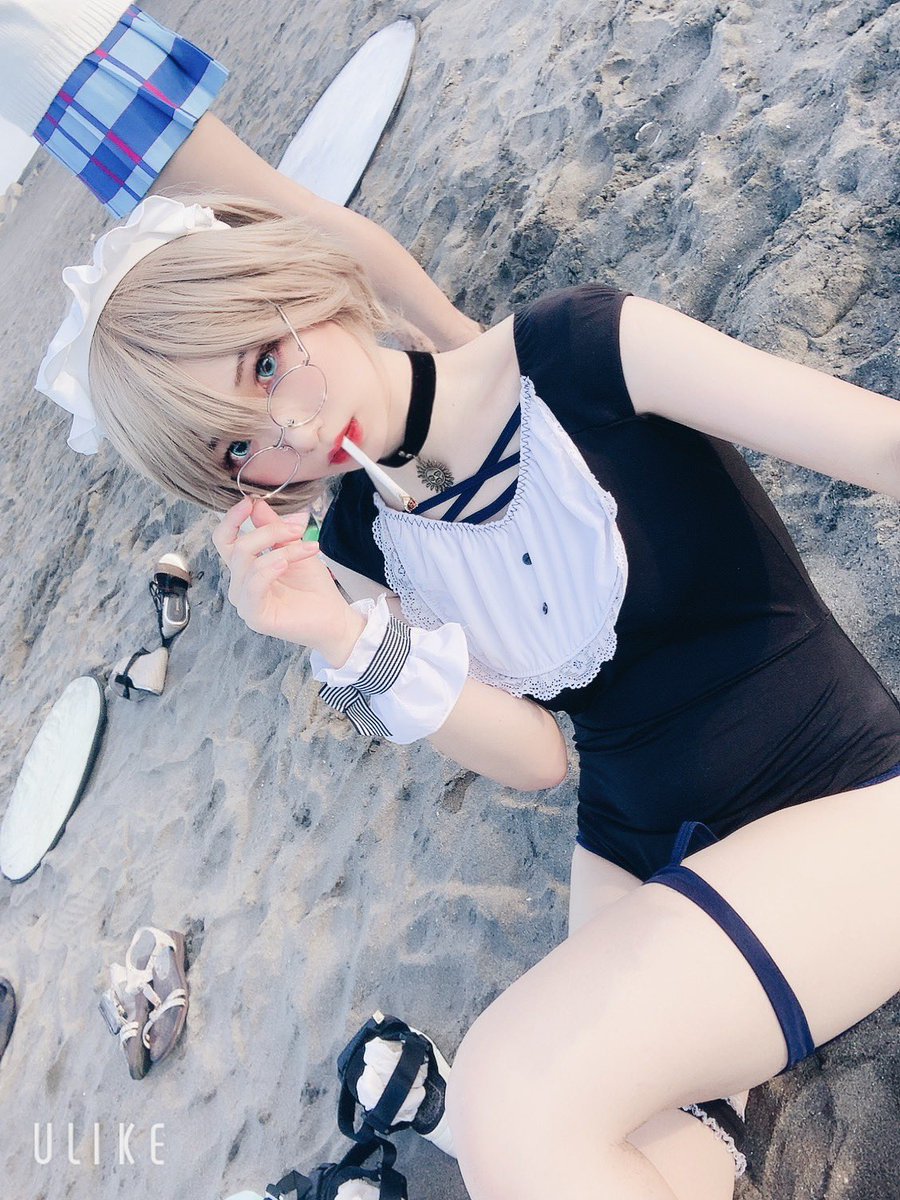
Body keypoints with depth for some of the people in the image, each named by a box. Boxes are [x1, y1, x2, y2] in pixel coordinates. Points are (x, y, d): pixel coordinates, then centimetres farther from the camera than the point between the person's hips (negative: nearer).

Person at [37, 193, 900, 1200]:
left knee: (510, 1098, -24)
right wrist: (342, 635, -16)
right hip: (639, 858, 4)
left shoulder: (577, 353, -13)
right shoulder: (357, 546, 0)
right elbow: (534, 759, -3)